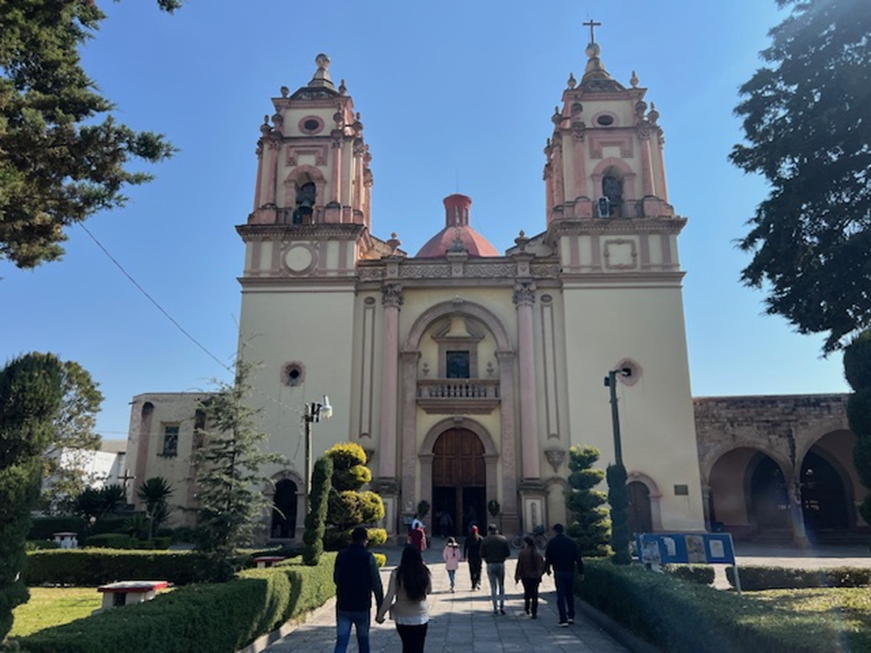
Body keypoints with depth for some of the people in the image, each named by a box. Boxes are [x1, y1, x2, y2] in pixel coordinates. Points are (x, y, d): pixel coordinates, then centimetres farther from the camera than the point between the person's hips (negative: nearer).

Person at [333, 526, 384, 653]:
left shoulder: (341, 555, 0)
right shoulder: (368, 557, -11)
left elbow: (336, 579, 13)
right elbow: (376, 584, -11)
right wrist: (380, 607, -4)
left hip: (343, 606, 2)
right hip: (362, 607, -2)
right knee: (363, 640, 16)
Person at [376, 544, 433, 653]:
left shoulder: (397, 574, -15)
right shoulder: (425, 573, -9)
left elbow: (389, 597, -14)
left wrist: (380, 614, -5)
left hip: (402, 617, 0)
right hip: (421, 617, 0)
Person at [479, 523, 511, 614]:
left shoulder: (485, 540, -1)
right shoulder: (503, 539, 2)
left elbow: (482, 555, -4)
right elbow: (508, 553, 0)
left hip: (490, 565, -1)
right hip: (501, 565, 1)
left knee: (493, 587, 7)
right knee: (501, 586, 14)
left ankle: (495, 608, 6)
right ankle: (502, 606, 7)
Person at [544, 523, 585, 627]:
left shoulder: (552, 543, -3)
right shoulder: (572, 542, 3)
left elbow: (548, 558, -2)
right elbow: (578, 558, 2)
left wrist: (547, 569, 13)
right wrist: (580, 572, 7)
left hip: (558, 572, -3)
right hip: (570, 571, 3)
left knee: (560, 595, 0)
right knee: (570, 594, 18)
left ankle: (563, 619, -5)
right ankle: (571, 616, 22)